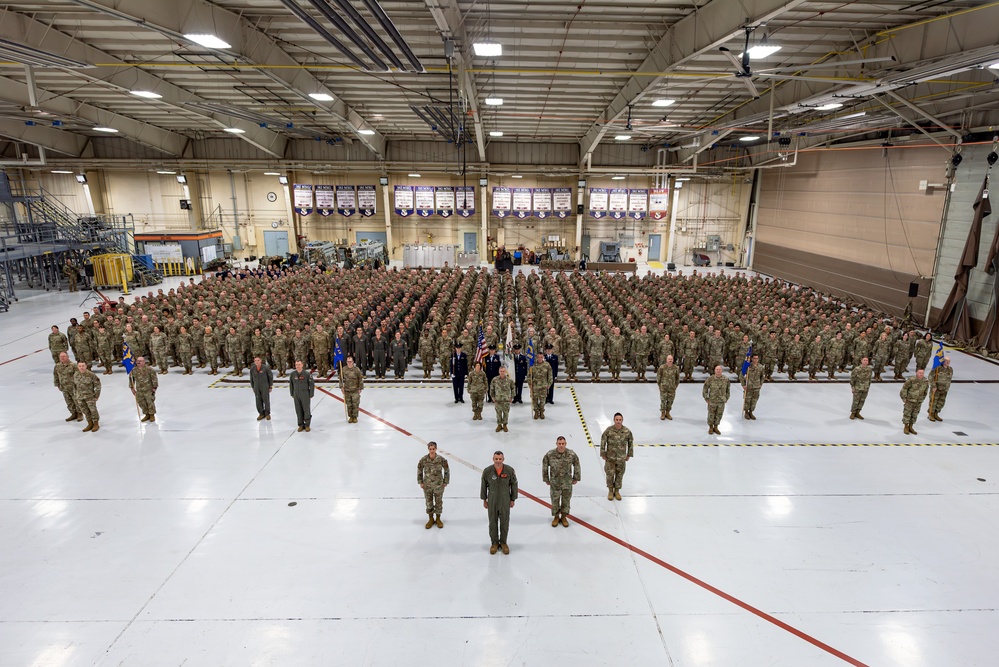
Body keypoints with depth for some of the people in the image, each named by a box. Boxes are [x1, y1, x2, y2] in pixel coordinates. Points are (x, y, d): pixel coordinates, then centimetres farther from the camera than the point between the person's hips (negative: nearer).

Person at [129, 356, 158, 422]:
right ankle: (147, 415, 29)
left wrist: (154, 387, -8)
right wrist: (132, 388, 12)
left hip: (149, 390, -4)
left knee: (150, 403, 2)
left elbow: (154, 378, -8)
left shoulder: (149, 369, -13)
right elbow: (131, 379, 14)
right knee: (142, 403, 11)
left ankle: (152, 415, 19)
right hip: (139, 391, 4)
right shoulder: (134, 370, 0)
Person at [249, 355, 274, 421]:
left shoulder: (266, 367, -17)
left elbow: (271, 377, -7)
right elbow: (251, 378, 5)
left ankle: (267, 414, 21)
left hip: (265, 387, -3)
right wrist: (253, 387, 9)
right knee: (258, 401, 7)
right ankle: (261, 414, 22)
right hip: (257, 387, 3)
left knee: (266, 400, 4)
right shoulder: (252, 369, -7)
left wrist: (271, 387, -4)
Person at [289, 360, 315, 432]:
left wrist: (311, 395, -5)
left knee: (306, 410, 2)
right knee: (298, 411, 9)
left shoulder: (307, 374, -11)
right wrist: (292, 394, 11)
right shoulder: (292, 374, 0)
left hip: (305, 395, -3)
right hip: (296, 396, 3)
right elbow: (291, 385, 12)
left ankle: (307, 425, 15)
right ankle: (301, 425, 22)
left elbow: (312, 385, -6)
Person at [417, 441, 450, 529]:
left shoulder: (441, 459, -17)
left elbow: (447, 470, -3)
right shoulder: (423, 460, -14)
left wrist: (445, 482, 1)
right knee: (429, 502, 13)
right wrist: (420, 482, 3)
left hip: (439, 485, -1)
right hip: (427, 485, 1)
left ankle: (438, 519, 33)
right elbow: (419, 470, 2)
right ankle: (430, 519, 32)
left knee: (439, 502, 13)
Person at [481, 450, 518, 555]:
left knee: (505, 523, 11)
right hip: (492, 501, 0)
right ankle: (494, 543, 30)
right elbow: (484, 486, -1)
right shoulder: (487, 471, -14)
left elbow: (514, 485, -2)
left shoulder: (510, 470, -14)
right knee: (493, 523, 12)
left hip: (505, 501, 0)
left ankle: (503, 542, 31)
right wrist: (484, 500, 4)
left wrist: (513, 499, 2)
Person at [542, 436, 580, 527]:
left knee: (566, 500, 13)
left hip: (567, 483, 1)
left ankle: (564, 517, 34)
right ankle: (556, 517, 33)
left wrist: (576, 478, 6)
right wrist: (546, 479, 5)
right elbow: (544, 466, -1)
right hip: (554, 482, 0)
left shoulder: (571, 454, -15)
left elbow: (576, 465, 2)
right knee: (555, 500, 12)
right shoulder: (549, 454, -16)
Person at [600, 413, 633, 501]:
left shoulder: (627, 431, -10)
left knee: (619, 475, 12)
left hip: (621, 458, 2)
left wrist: (629, 455, 7)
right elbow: (603, 442, -6)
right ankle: (610, 491, 28)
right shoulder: (608, 430, -15)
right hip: (610, 457, -1)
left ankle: (617, 491, 32)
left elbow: (631, 442, 5)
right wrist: (603, 454, -3)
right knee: (610, 474, 7)